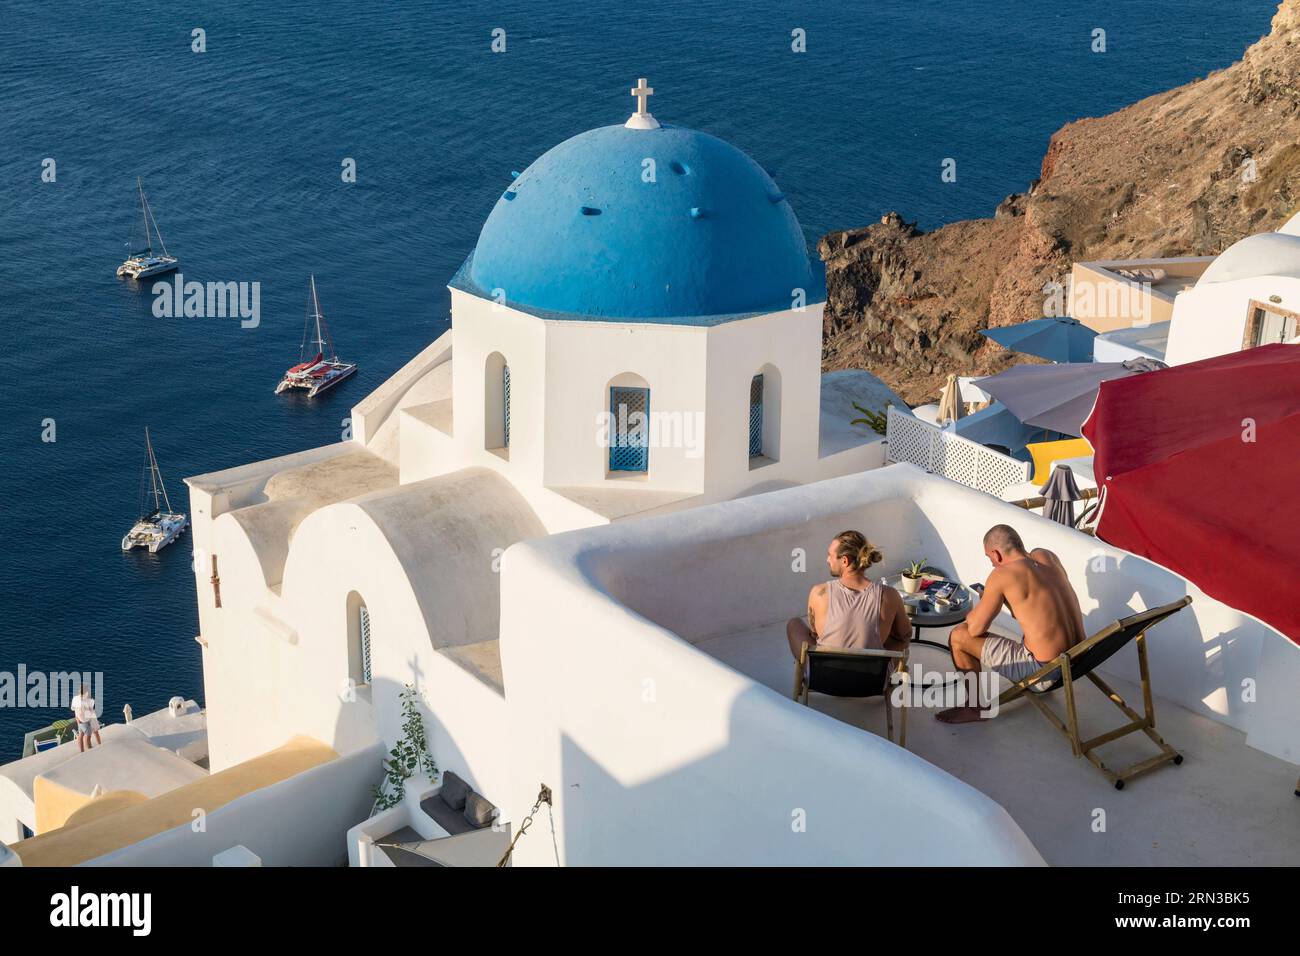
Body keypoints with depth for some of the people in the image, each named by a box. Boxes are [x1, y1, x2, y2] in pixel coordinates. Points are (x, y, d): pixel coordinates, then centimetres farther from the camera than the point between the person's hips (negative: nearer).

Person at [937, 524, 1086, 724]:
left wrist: (972, 615, 14)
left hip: (1045, 669, -8)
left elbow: (975, 629, -8)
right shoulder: (1047, 555, 4)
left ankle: (976, 707, 18)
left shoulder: (1002, 575, -16)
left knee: (958, 636, 2)